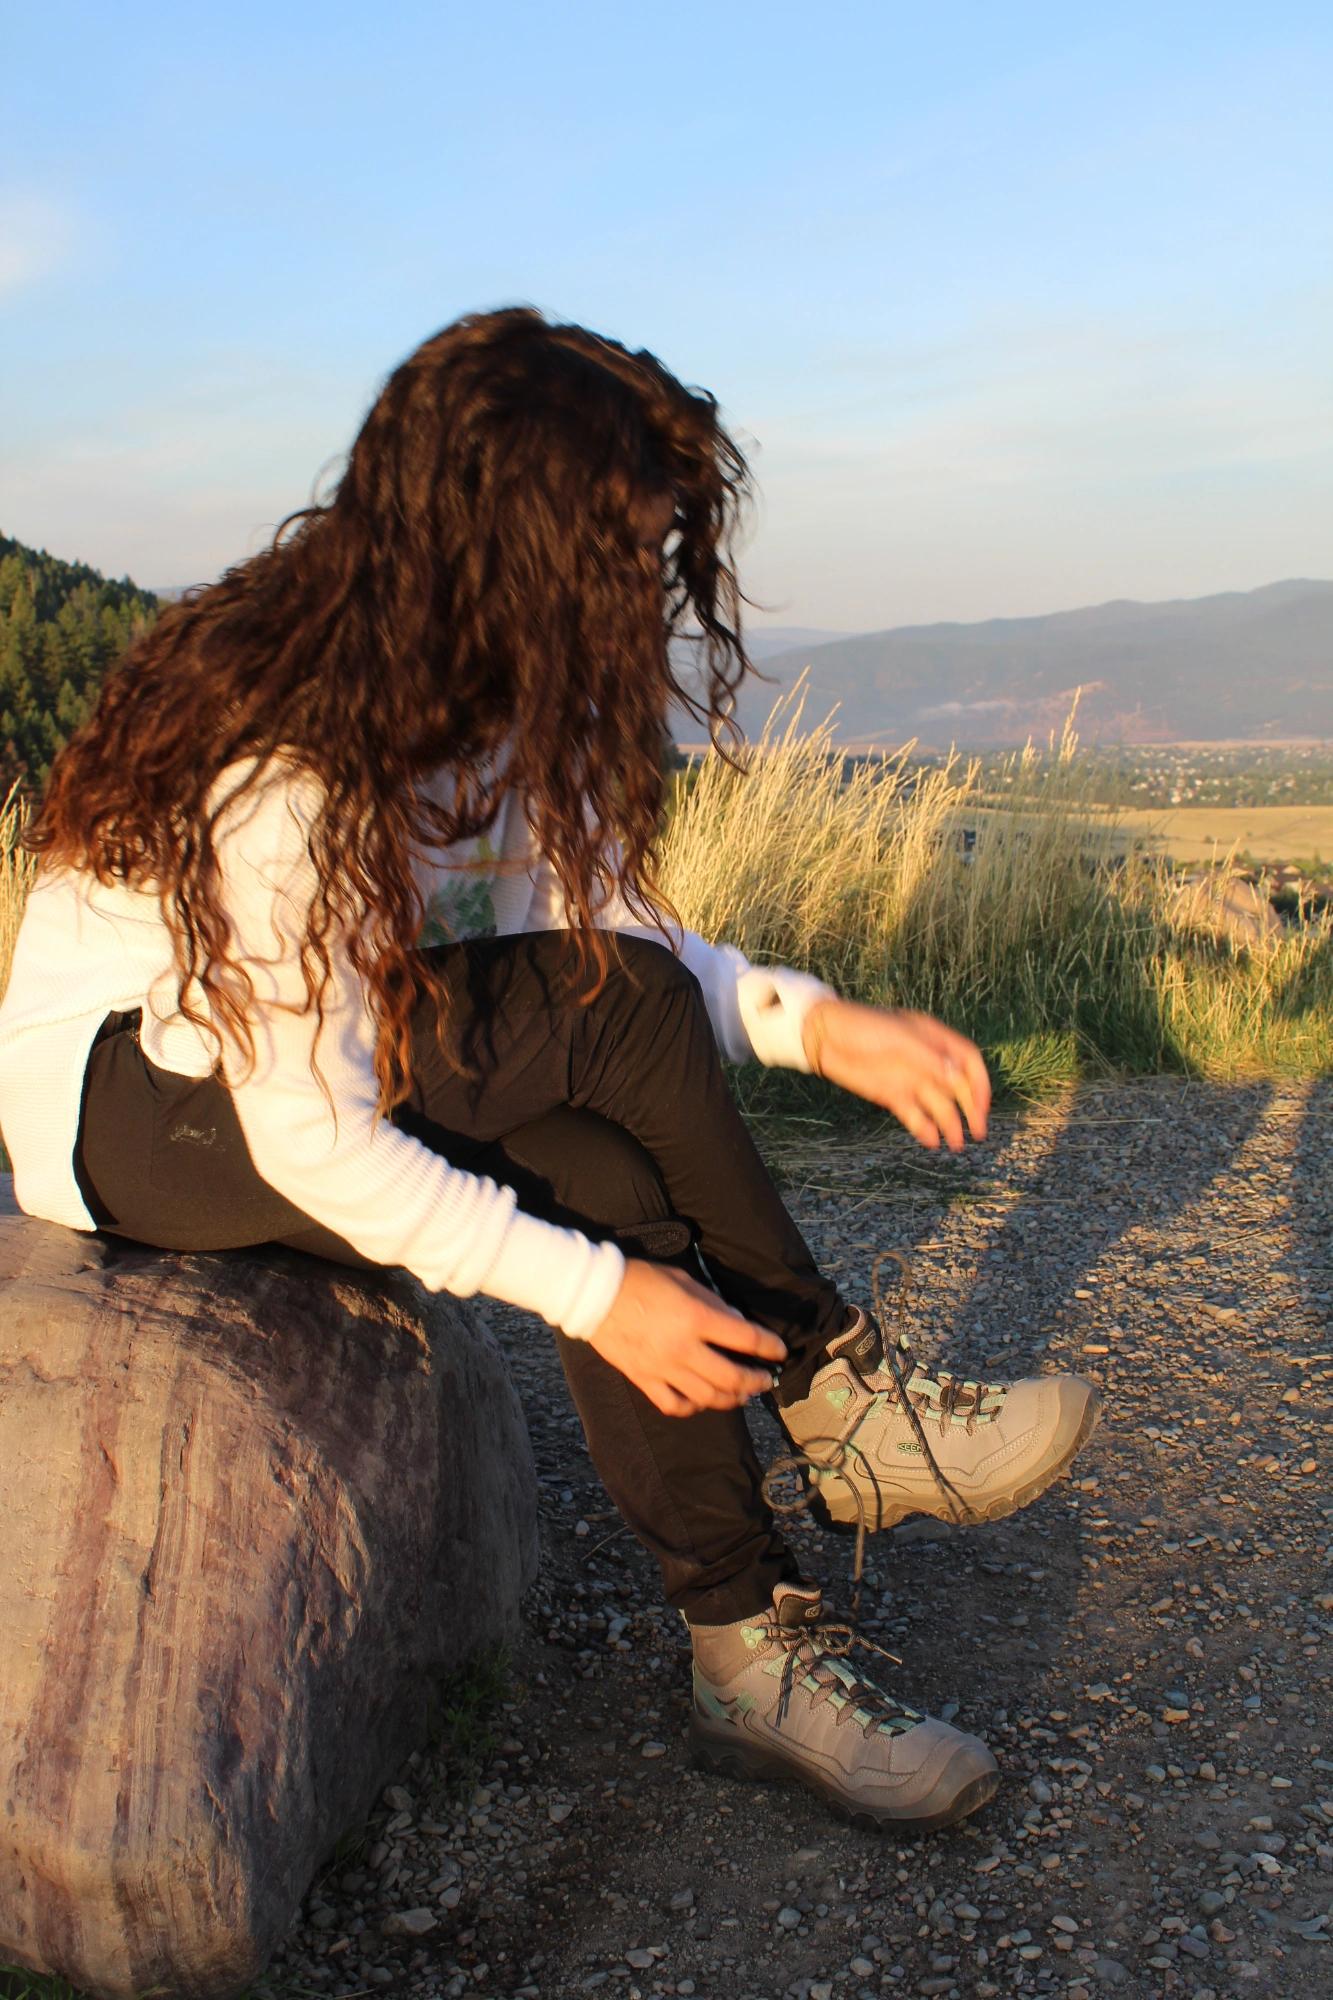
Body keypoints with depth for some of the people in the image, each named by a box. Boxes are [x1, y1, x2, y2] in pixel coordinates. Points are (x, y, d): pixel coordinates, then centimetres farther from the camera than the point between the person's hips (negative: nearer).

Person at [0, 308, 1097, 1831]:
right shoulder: (281, 767, -31)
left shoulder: (504, 690, -7)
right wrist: (596, 1293, -29)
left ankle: (755, 1649, -10)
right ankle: (837, 1408, -13)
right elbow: (313, 1143, -29)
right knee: (611, 1014, -28)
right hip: (132, 1108, -7)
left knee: (605, 1181, -22)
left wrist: (817, 1023, -16)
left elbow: (614, 928, -2)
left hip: (367, 1058, 7)